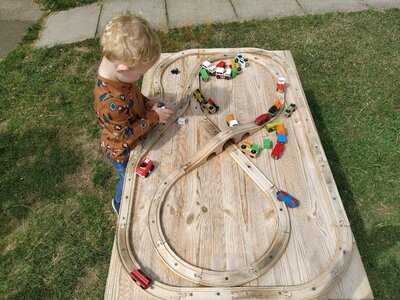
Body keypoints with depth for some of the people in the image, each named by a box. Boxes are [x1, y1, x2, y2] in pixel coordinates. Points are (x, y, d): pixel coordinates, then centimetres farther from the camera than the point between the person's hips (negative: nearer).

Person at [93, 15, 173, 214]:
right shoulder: (112, 103, -44)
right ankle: (120, 205, 55)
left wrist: (148, 104, -11)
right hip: (123, 153, -7)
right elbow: (126, 135, -30)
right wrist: (154, 117, -24)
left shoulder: (115, 72, -17)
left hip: (133, 144, 8)